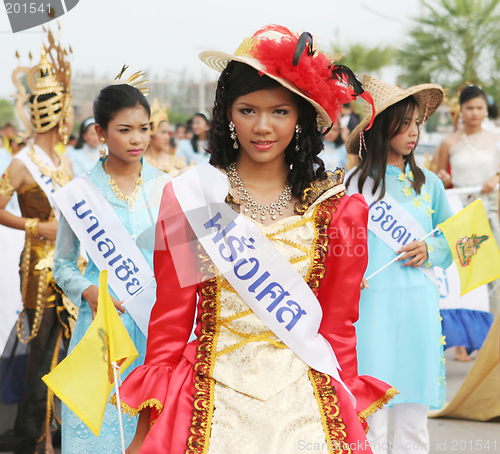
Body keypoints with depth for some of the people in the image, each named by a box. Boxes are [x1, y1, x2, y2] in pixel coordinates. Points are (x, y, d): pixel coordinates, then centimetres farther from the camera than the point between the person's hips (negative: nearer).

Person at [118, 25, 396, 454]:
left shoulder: (338, 208, 2)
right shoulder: (190, 196, 1)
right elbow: (170, 319, 4)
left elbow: (338, 328, 8)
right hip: (213, 400, 0)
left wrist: (349, 417, 5)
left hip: (304, 402, 1)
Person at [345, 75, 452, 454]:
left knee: (413, 416, 5)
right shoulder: (353, 184, 2)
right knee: (367, 415, -2)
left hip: (418, 305, 2)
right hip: (369, 305, -2)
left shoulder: (428, 183, 10)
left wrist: (430, 250, -2)